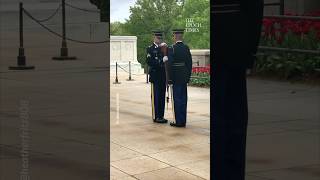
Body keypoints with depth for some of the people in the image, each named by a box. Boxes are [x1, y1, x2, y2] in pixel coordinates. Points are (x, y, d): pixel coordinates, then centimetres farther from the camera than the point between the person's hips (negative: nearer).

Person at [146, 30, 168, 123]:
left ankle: (161, 116, 13)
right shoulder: (150, 49, -1)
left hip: (163, 76, 6)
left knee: (162, 97, 8)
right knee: (156, 97, -4)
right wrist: (161, 61, -21)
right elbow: (149, 62, -12)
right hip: (155, 76, -6)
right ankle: (156, 116, 0)